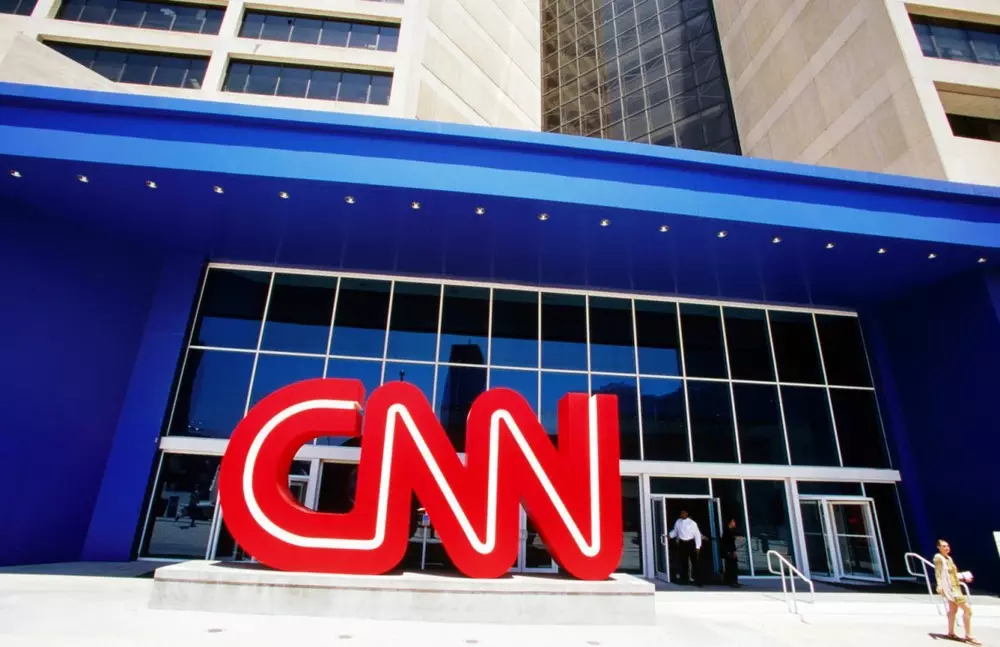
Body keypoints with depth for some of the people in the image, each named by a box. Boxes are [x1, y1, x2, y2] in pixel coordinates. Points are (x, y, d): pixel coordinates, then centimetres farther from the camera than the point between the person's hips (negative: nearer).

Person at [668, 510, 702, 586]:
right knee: (683, 562, 13)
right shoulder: (678, 522, 2)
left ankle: (697, 580, 12)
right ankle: (684, 579, 27)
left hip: (690, 543, -3)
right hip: (682, 543, 4)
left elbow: (697, 534, -8)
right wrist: (670, 535, -4)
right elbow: (675, 531, 14)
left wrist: (698, 547, -10)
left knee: (694, 562, 1)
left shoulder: (692, 523, -9)